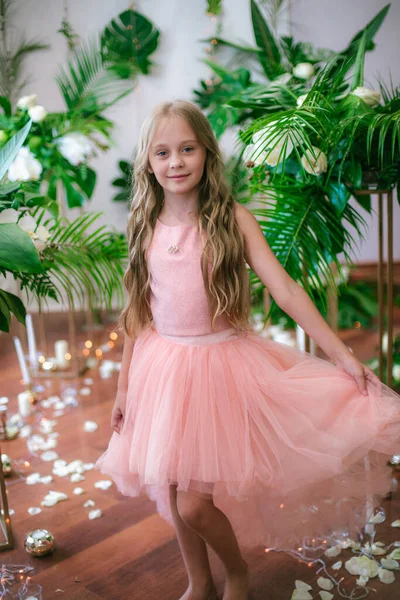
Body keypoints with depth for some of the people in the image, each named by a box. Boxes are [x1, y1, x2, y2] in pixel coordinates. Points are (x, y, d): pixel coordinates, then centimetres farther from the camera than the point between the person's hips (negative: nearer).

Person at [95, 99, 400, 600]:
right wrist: (124, 386, 11)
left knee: (195, 505, -5)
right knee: (174, 497, 14)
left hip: (221, 366, -3)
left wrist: (342, 355, -17)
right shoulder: (147, 228, 2)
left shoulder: (232, 219, -7)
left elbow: (285, 291, -11)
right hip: (163, 370, 4)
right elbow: (137, 313, 8)